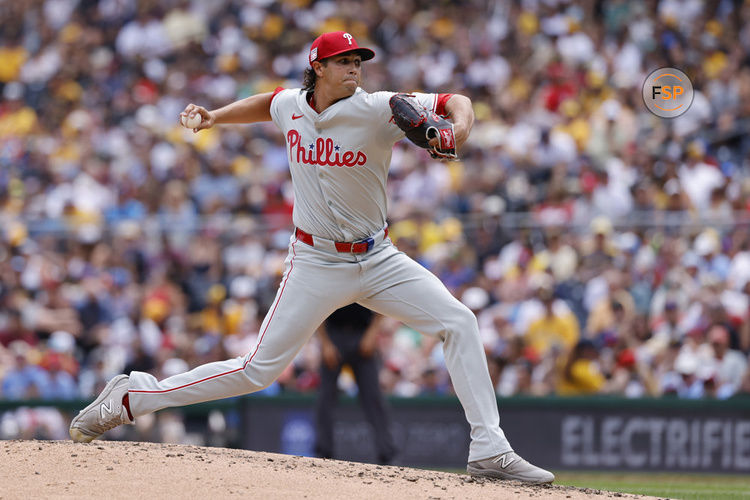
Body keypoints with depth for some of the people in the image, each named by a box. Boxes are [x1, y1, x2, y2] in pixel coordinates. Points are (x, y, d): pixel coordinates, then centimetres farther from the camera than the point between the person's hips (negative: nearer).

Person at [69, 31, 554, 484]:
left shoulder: (377, 110, -12)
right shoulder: (290, 105, -2)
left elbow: (457, 102, -14)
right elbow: (267, 103, 24)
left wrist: (459, 129, -35)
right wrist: (216, 116, 13)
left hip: (377, 260, 1)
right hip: (317, 264, -1)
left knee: (459, 322, -14)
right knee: (258, 369, -5)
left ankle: (489, 450, -11)